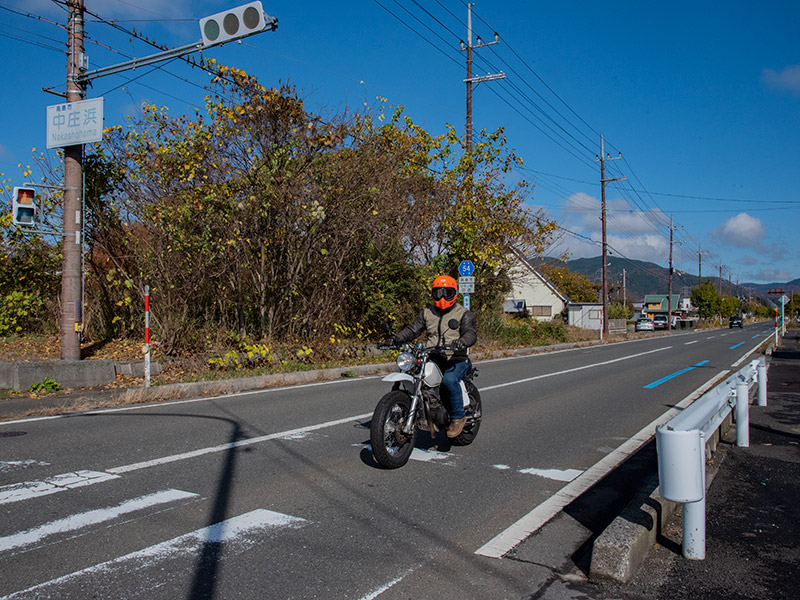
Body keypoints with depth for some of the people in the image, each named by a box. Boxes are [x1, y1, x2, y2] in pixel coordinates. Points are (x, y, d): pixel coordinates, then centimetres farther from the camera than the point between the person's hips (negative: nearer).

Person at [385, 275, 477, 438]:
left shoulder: (464, 314, 3)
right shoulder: (427, 313, 16)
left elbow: (471, 333, -12)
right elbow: (412, 329, 9)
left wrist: (461, 342, -36)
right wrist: (396, 339, -10)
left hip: (456, 359, -5)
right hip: (431, 358, 5)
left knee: (449, 380, -34)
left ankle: (458, 417, -15)